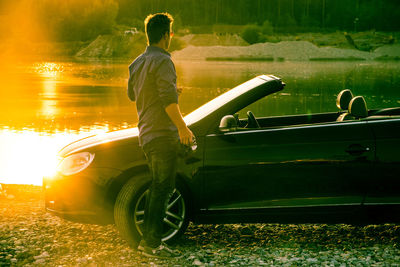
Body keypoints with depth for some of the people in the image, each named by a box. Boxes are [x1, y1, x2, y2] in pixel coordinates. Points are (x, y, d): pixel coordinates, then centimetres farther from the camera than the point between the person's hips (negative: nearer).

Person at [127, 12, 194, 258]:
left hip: (147, 135, 9)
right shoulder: (163, 61, -14)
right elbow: (169, 100, -23)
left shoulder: (137, 63, 14)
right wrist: (183, 127, -19)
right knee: (162, 189, -5)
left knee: (158, 187, 17)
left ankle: (147, 240, 21)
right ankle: (153, 243, -2)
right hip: (163, 135, -9)